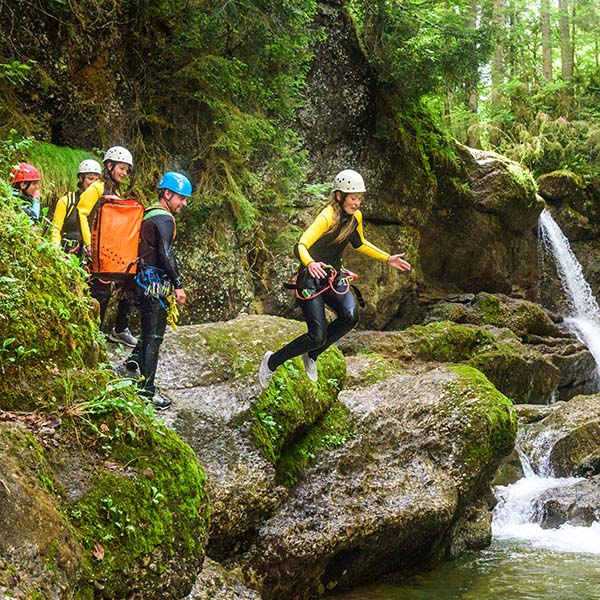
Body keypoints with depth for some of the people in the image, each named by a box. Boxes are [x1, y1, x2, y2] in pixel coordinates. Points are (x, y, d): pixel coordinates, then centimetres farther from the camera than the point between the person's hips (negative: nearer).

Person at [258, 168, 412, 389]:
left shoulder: (355, 217, 1)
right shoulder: (327, 217, -23)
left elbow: (360, 244, 22)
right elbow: (301, 246, -35)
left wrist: (388, 259, 17)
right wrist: (310, 264, -55)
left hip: (334, 277, 7)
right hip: (311, 279, -7)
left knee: (350, 316, -22)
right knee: (318, 336, -15)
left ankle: (311, 356, 1)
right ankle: (271, 361, 9)